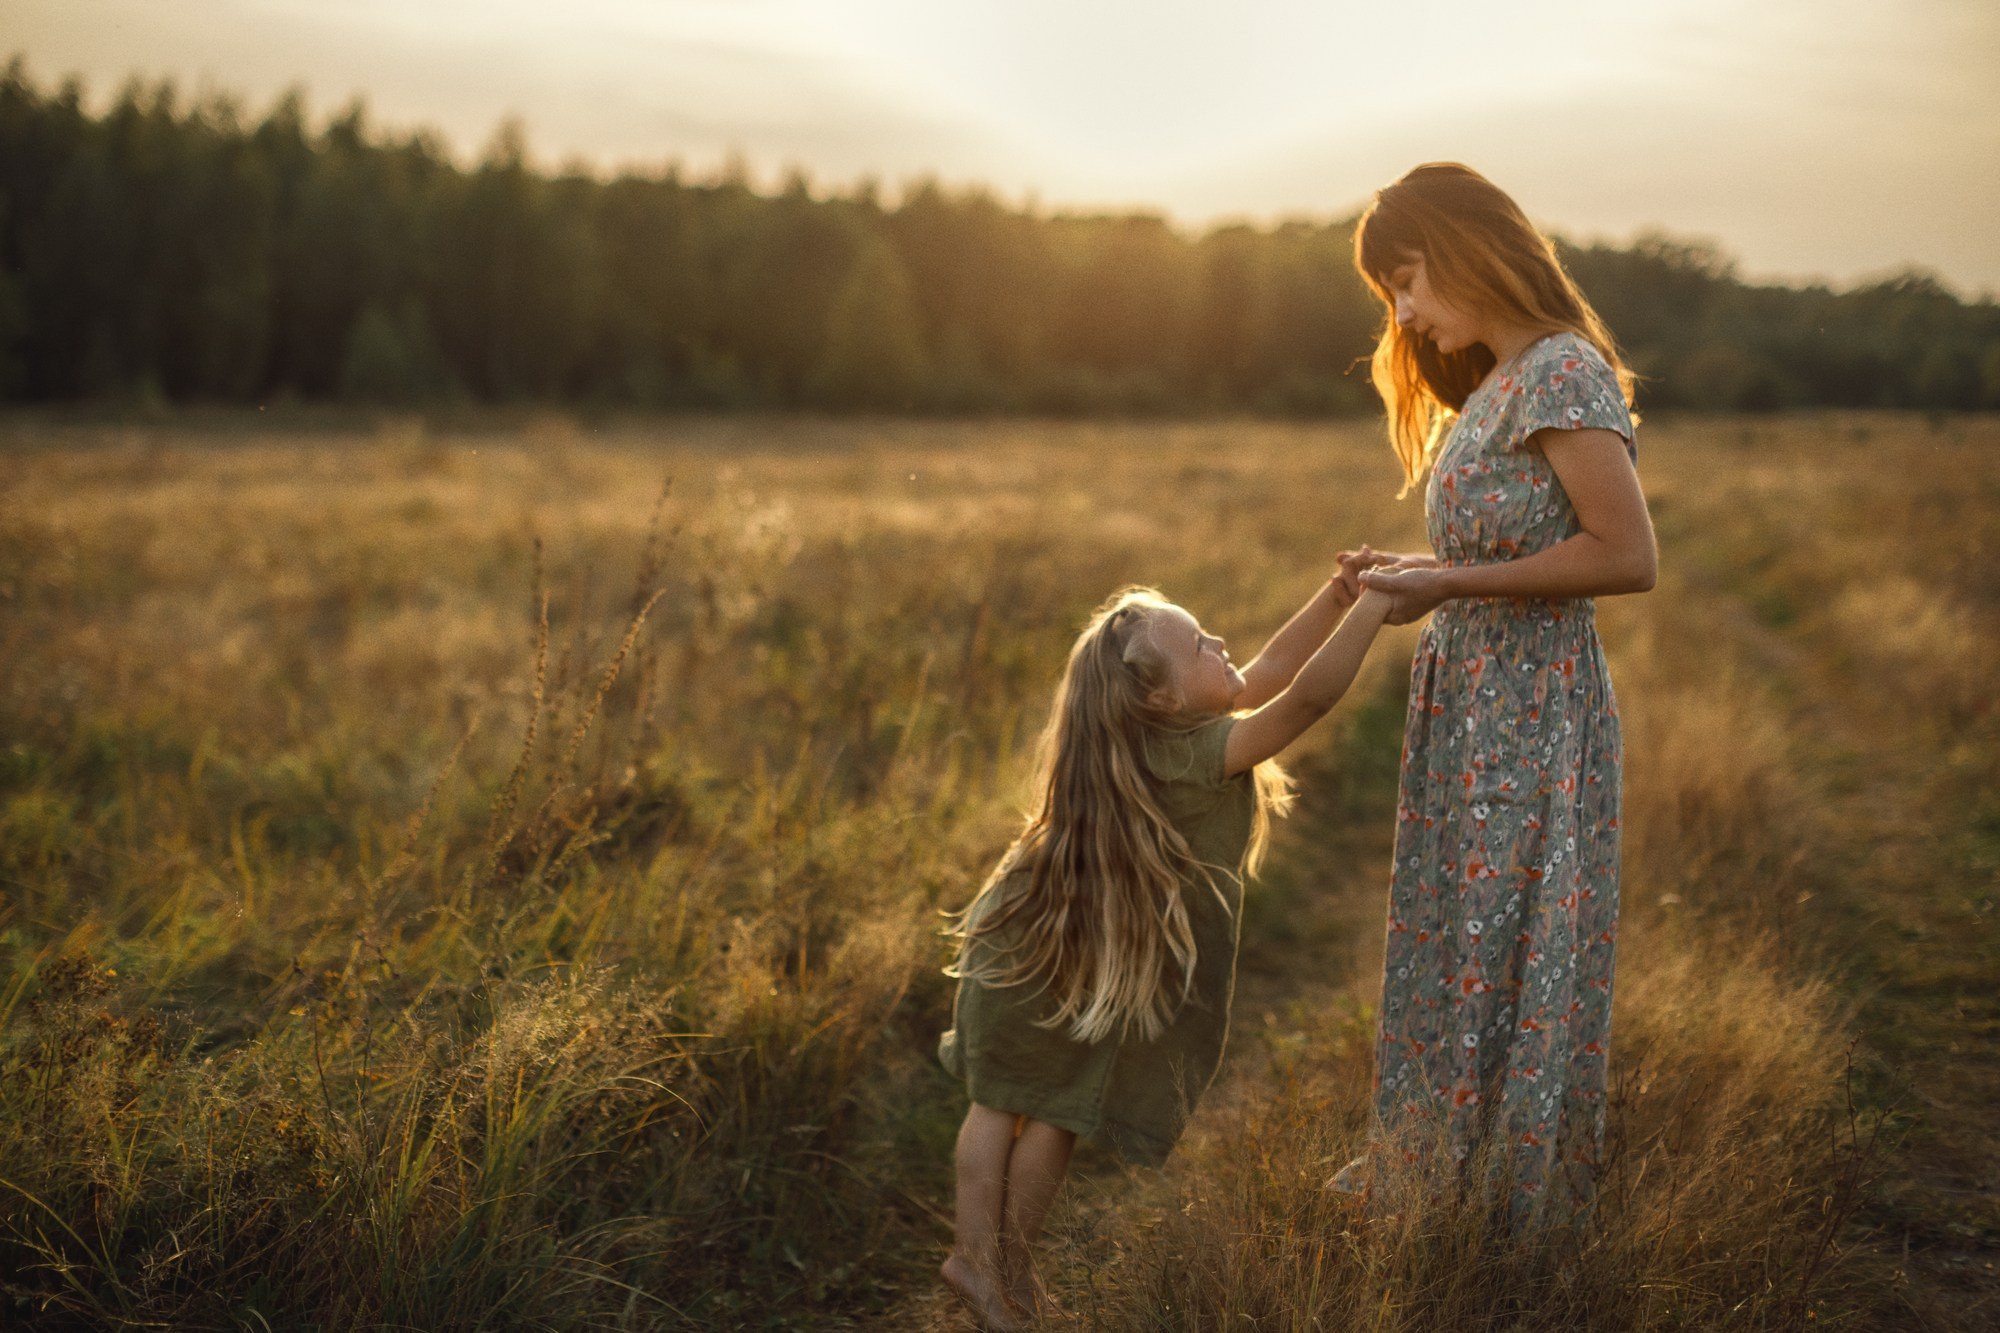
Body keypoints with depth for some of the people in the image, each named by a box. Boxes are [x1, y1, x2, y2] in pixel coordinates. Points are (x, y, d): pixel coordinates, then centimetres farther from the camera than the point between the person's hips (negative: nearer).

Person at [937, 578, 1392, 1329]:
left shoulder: (1165, 729, -1)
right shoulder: (1196, 753, -26)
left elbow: (1268, 673, 6)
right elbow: (1310, 696, -31)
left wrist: (1335, 597, -1)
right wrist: (1374, 604, -22)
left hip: (1020, 945, 8)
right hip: (1076, 969, -8)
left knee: (1000, 1099, 16)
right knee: (1057, 1111, 12)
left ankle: (978, 1253, 29)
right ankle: (1008, 1264, 29)